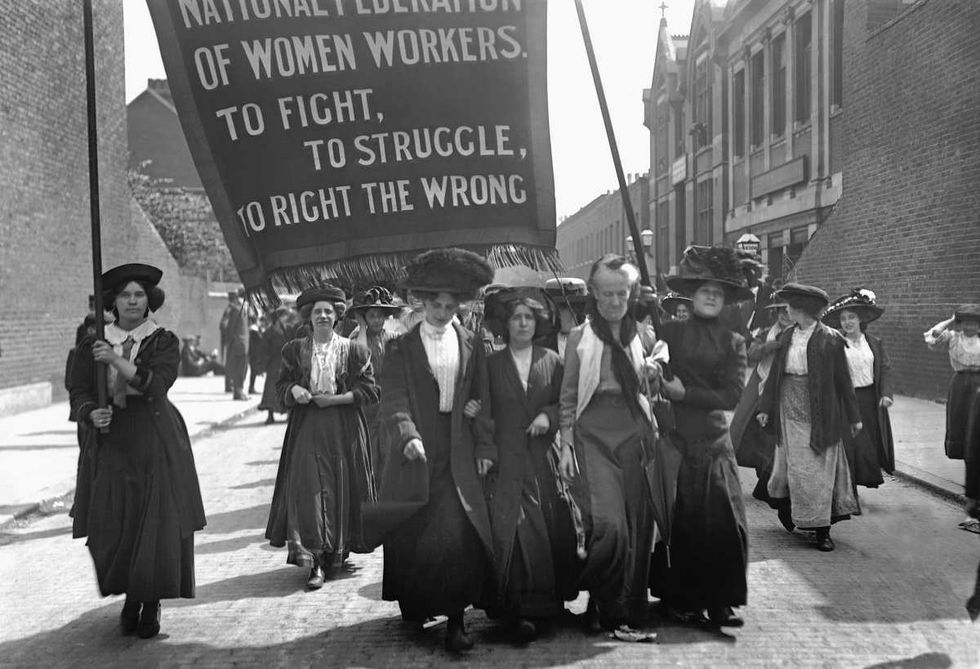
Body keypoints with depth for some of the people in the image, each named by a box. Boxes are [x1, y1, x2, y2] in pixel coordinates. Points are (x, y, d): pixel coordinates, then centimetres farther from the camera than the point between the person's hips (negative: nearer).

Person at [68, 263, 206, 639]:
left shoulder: (164, 342, 1)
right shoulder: (94, 344, 7)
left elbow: (157, 383, -15)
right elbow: (78, 392, 4)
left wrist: (117, 360, -23)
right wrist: (91, 413, -16)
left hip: (156, 442, -2)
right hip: (110, 442, 2)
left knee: (158, 523, -2)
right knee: (111, 527, 0)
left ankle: (152, 604, 16)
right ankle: (130, 596, 25)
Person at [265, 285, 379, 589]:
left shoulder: (353, 351, 3)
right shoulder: (295, 350, 8)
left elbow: (370, 390, 0)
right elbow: (281, 385, 11)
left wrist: (335, 399, -11)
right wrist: (293, 390, -12)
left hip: (344, 430, 0)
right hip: (306, 429, 1)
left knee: (341, 490, 2)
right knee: (306, 488, -11)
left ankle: (337, 553, 19)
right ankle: (313, 562, -10)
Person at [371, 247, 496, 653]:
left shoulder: (470, 345, 9)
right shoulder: (402, 347, 3)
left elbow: (481, 400, 9)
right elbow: (395, 399, -7)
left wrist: (484, 447, 2)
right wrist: (408, 436, -24)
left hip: (458, 452, 1)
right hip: (416, 447, -1)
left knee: (459, 532, -7)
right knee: (413, 534, 4)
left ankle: (455, 620, -1)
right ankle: (413, 607, 23)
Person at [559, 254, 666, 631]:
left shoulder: (644, 336, 12)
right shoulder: (580, 337, 6)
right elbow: (568, 396, 7)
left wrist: (655, 367, -4)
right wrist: (565, 443, -1)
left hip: (635, 433, 2)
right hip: (593, 433, -2)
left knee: (637, 524, 0)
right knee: (608, 523, -15)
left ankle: (631, 607, 16)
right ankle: (599, 603, 7)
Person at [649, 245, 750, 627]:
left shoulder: (733, 343, 8)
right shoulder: (670, 332, 3)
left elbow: (732, 395, -2)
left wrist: (685, 393, -7)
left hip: (715, 442, 2)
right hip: (675, 438, -2)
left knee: (725, 521, -1)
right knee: (679, 523, 2)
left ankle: (720, 602, 11)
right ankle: (679, 600, 16)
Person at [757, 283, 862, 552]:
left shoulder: (829, 339, -7)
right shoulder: (786, 337, 6)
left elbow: (843, 379, -3)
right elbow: (775, 374, 10)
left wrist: (853, 416, 0)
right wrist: (765, 407, 7)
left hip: (820, 412, -3)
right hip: (790, 408, 3)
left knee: (819, 467, 1)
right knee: (793, 465, 8)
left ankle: (822, 530, 9)